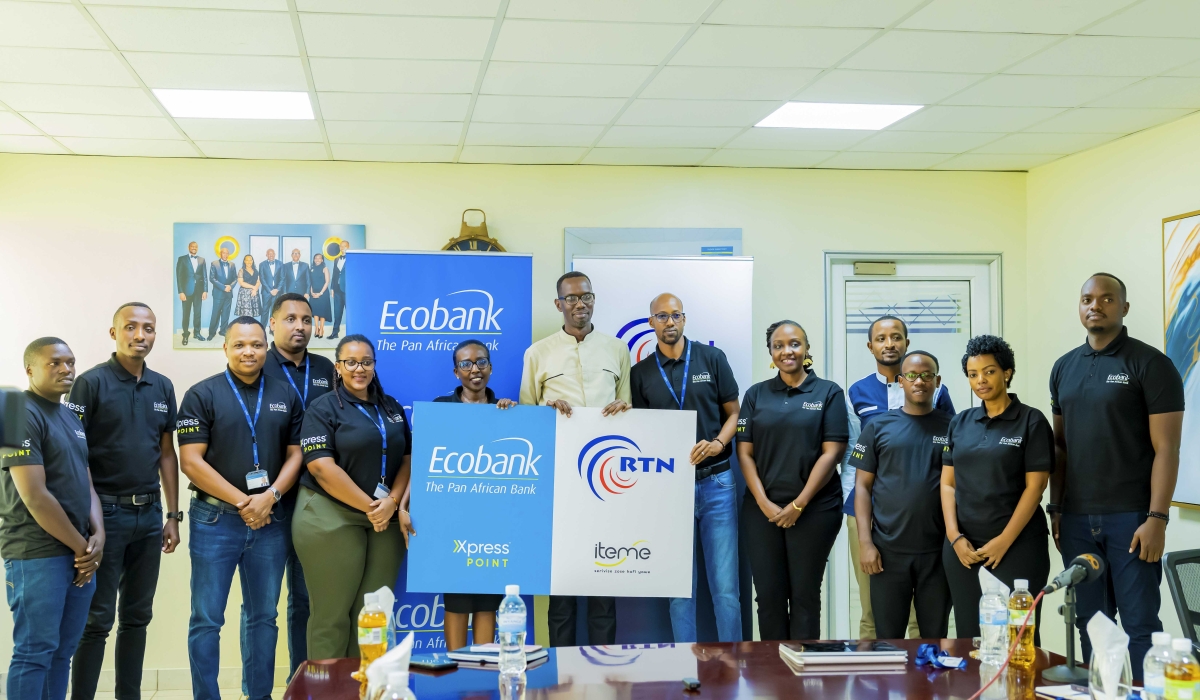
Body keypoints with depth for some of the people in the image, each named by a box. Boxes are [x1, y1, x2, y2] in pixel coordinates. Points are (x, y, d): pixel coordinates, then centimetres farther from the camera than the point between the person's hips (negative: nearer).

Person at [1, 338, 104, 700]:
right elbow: (34, 497, -18)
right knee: (34, 651, -4)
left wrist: (97, 535, -1)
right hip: (37, 555, -8)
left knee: (62, 651, 10)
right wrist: (81, 547, -11)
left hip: (78, 554, 8)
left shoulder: (71, 417, 16)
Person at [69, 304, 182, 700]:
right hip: (106, 512, -5)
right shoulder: (91, 383, -7)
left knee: (138, 616, 12)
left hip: (149, 514, 6)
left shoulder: (162, 387, 10)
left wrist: (173, 515, 11)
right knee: (97, 619, -2)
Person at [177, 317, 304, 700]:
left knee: (263, 617, 11)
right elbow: (191, 461, -9)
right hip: (215, 519, -3)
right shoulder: (202, 395, -3)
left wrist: (269, 497, -11)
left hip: (271, 521, 3)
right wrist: (241, 502, -13)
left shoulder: (286, 395, 8)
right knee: (207, 619, 1)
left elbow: (296, 454, 7)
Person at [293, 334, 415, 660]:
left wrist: (391, 503, -8)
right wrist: (368, 506, -13)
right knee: (332, 612, 1)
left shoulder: (392, 408, 14)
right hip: (330, 518, -5)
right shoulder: (323, 409, -3)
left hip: (386, 520, 5)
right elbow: (322, 467, -13)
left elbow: (407, 459, 10)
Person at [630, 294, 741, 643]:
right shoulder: (640, 373, 8)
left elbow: (733, 413, 6)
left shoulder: (712, 358, 4)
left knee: (725, 585, -4)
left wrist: (718, 443, -12)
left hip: (716, 482, -1)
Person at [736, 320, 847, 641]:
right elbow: (745, 452, 5)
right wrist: (764, 503, -7)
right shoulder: (756, 395, 9)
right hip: (762, 509, 2)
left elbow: (832, 452, -5)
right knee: (768, 594, 5)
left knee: (804, 594, 4)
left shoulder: (828, 392, 1)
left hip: (814, 508, -2)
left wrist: (799, 504, -10)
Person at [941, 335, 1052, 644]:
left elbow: (1034, 487, -8)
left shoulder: (1031, 421, -3)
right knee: (969, 636, 8)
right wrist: (954, 536, -4)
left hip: (1017, 546, -4)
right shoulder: (960, 423, 11)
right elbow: (948, 483, 9)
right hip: (963, 548, 4)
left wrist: (1003, 541, -13)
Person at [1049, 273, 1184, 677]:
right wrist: (1056, 509, 11)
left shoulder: (1151, 364, -5)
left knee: (1139, 624, -2)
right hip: (1076, 518, 5)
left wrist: (1156, 518, -15)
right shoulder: (1064, 368, 11)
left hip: (1130, 517, -5)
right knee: (1091, 624, 9)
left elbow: (1166, 449, -8)